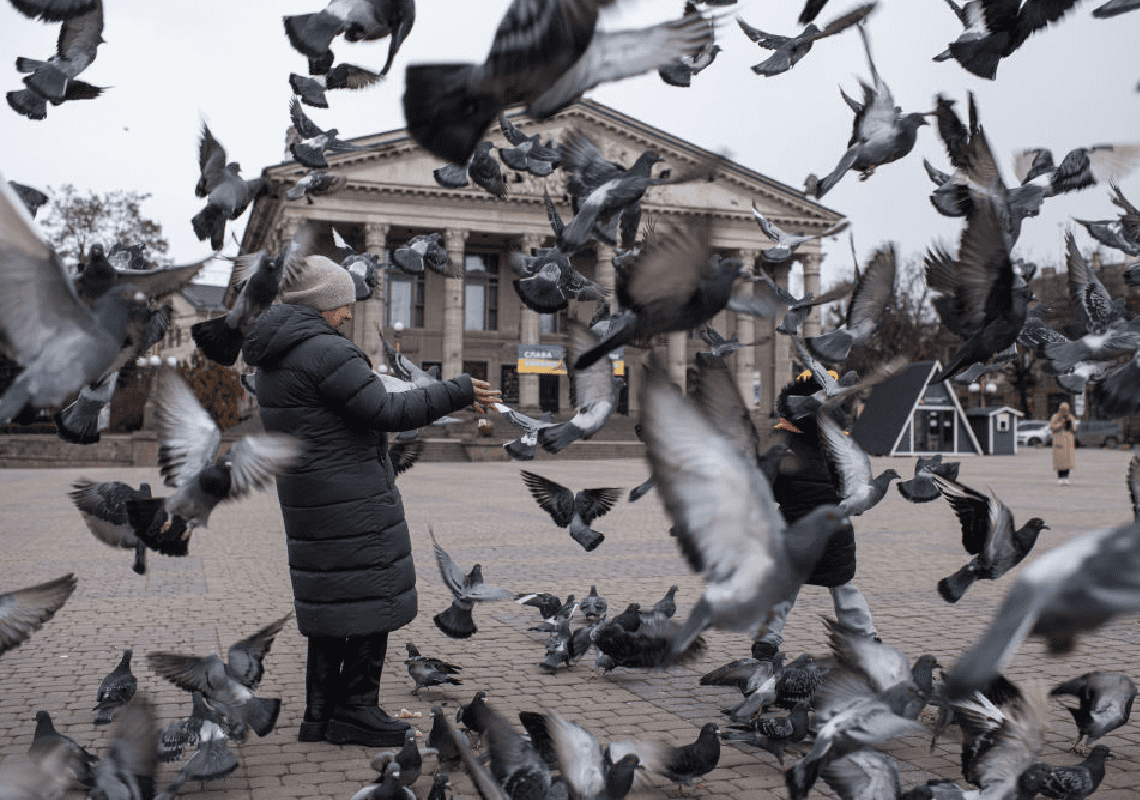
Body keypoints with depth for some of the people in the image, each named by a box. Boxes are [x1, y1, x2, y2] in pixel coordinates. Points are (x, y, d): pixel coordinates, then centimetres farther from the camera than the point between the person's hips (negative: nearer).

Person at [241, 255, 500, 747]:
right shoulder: (324, 352, -17)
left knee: (331, 602, 15)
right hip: (351, 498, -10)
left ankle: (320, 715, 20)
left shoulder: (273, 360, 14)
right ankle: (355, 710, 6)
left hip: (308, 498, 10)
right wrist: (458, 393, -14)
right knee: (372, 595, 0)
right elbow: (386, 410, -19)